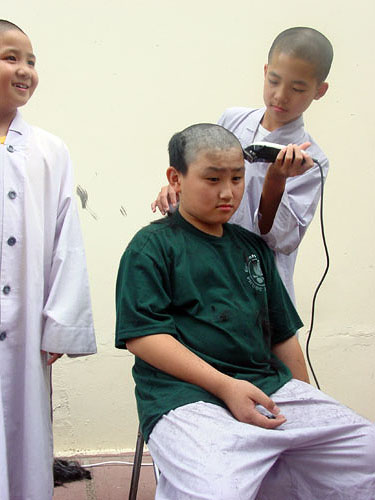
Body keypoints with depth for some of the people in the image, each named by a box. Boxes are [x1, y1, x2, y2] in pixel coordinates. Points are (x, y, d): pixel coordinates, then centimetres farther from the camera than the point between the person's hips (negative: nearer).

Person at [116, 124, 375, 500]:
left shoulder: (252, 246, 23)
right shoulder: (152, 246, 3)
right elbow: (141, 335, -8)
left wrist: (307, 403, 20)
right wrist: (226, 385, -16)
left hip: (271, 387, 6)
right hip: (189, 398, -6)